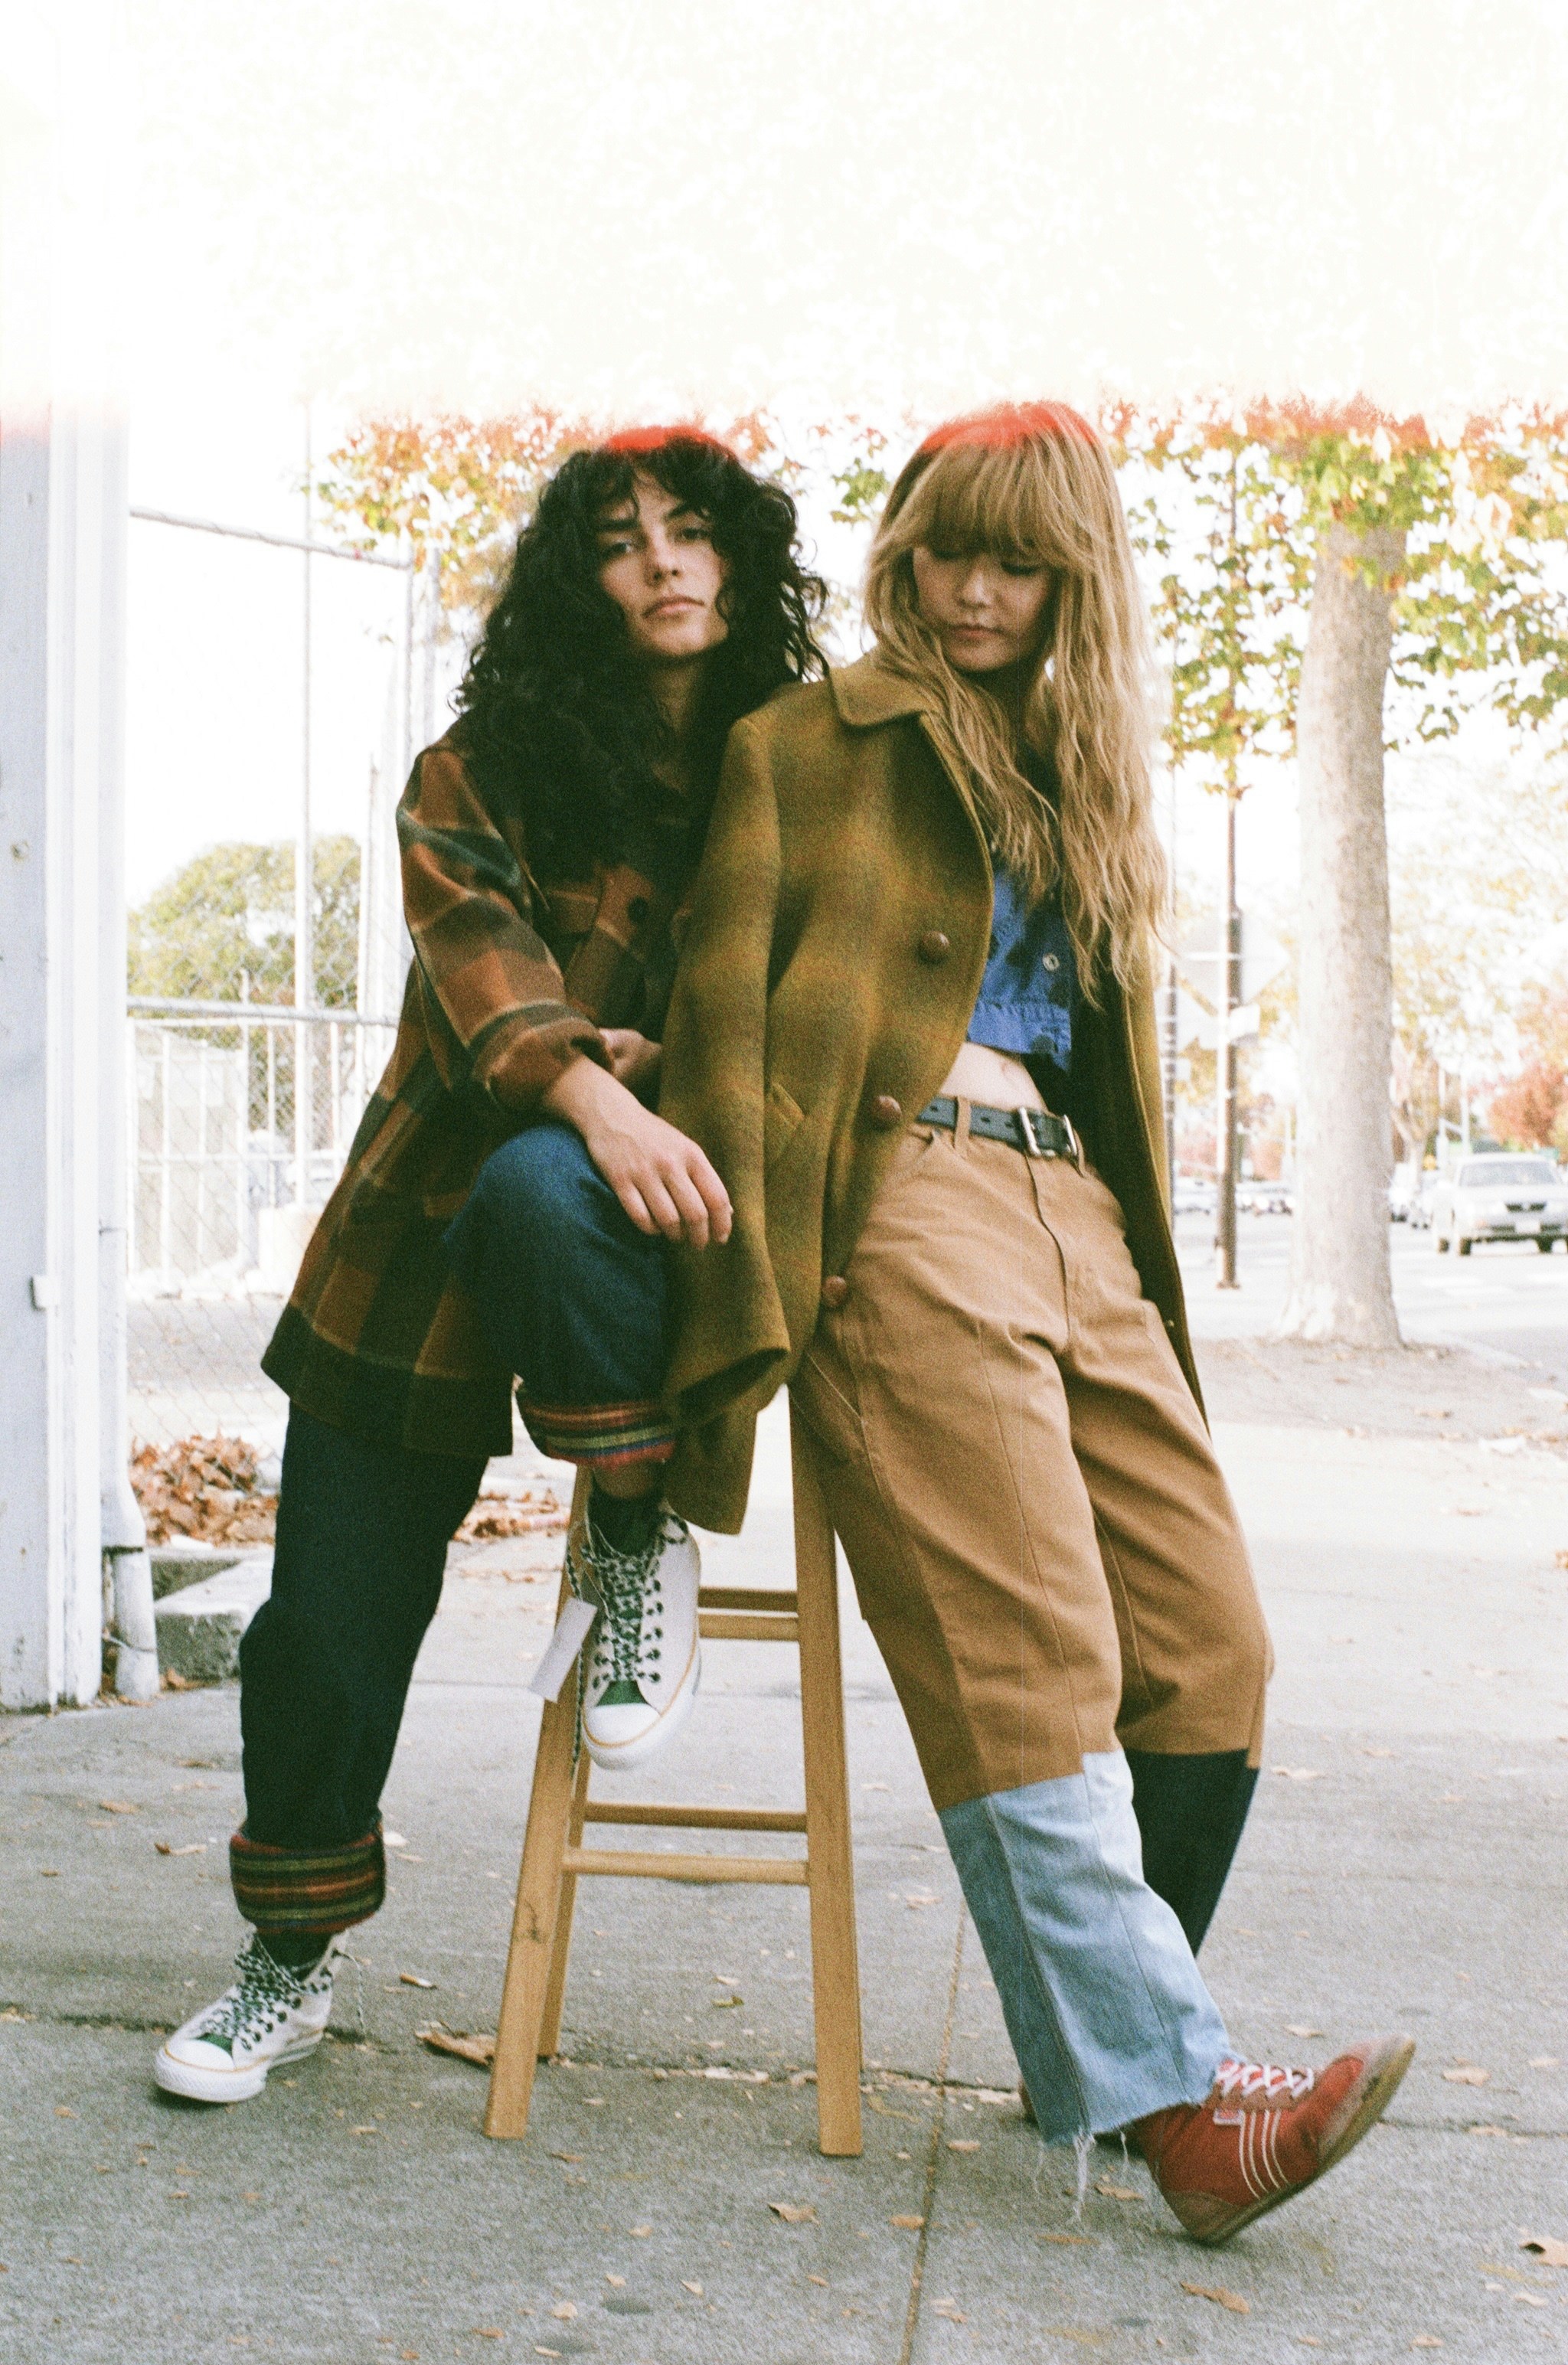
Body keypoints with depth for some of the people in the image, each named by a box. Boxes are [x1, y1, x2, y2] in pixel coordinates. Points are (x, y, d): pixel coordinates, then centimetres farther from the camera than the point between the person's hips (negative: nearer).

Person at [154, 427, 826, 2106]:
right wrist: (597, 1098, -36)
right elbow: (481, 962, -16)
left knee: (540, 1194, -38)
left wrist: (680, 1067, -15)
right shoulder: (484, 773, 1)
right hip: (421, 1239, 1)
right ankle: (290, 1958, 25)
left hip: (606, 1209, -1)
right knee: (329, 1618, 2)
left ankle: (640, 1545, -15)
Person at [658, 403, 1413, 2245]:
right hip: (907, 1207, -6)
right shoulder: (803, 745, 10)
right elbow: (723, 1033, 1)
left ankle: (1107, 2040, 12)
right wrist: (749, 1306, -9)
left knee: (1208, 1648, -2)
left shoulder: (1090, 776, 28)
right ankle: (1168, 2094, -13)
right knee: (1028, 1661, -15)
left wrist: (1144, 1256, 18)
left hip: (1078, 1215, 6)